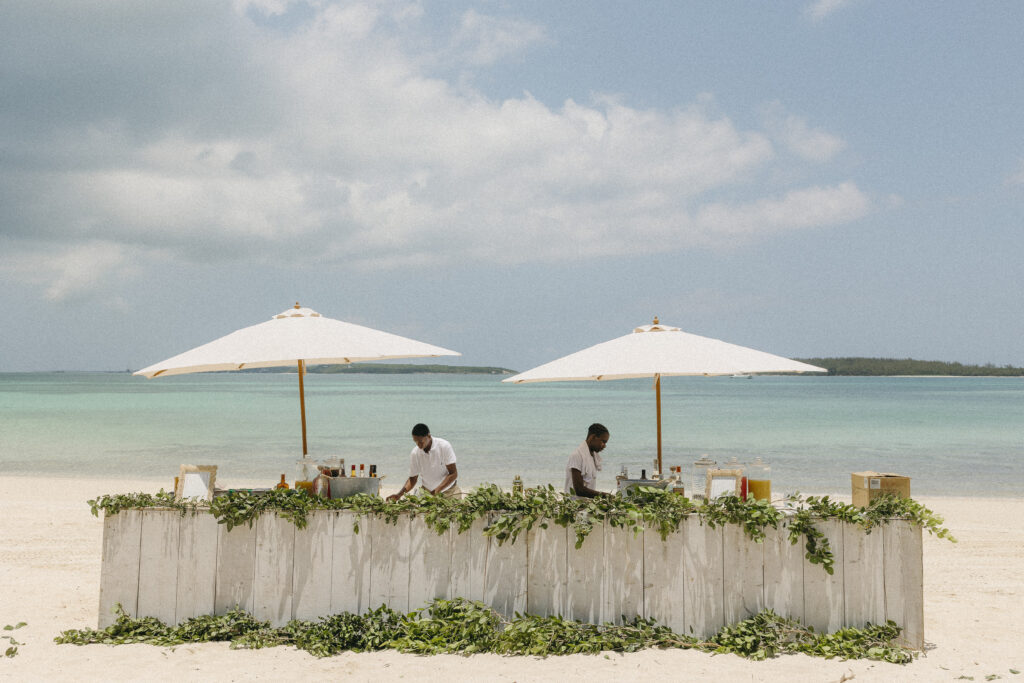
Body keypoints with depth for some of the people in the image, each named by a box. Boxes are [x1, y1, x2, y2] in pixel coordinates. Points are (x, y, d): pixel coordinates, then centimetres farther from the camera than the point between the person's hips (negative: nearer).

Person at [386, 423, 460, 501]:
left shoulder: (444, 446, -17)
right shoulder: (415, 454, -9)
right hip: (427, 492, 2)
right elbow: (412, 479, 2)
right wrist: (399, 495, -14)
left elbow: (453, 474, -15)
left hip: (449, 491, -2)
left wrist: (437, 490, -25)